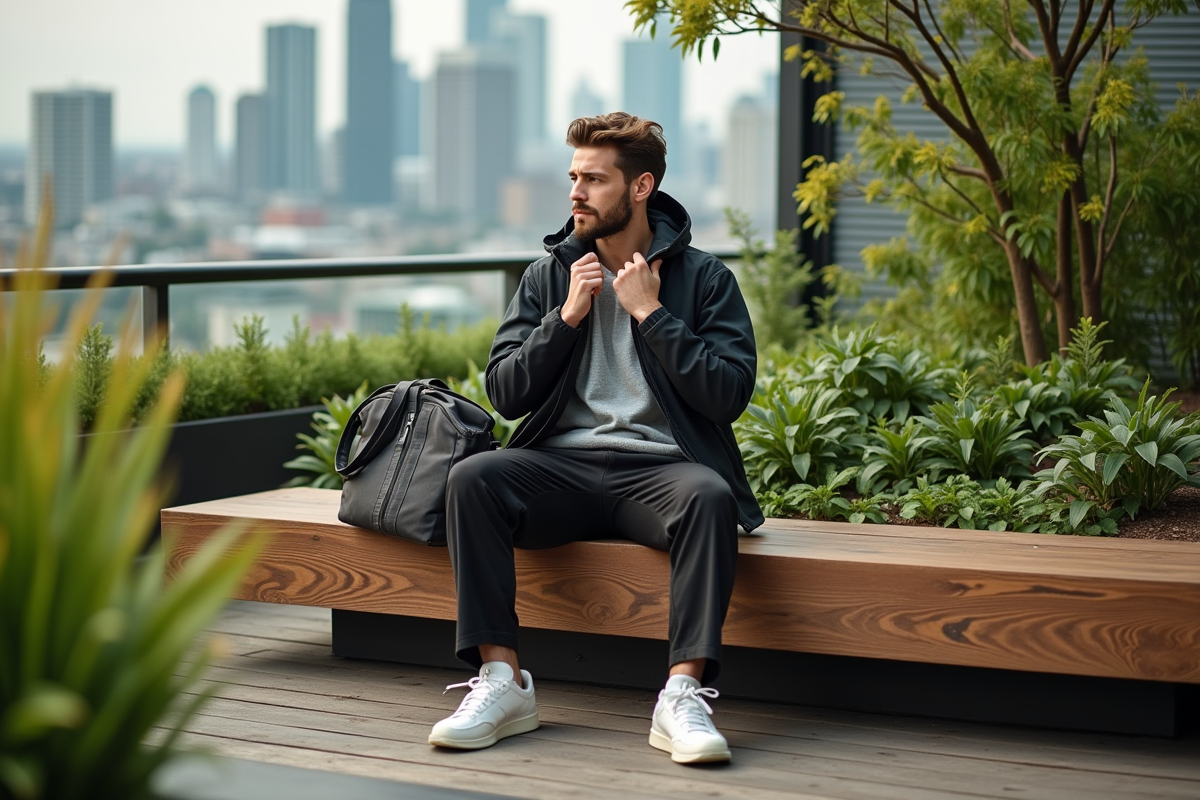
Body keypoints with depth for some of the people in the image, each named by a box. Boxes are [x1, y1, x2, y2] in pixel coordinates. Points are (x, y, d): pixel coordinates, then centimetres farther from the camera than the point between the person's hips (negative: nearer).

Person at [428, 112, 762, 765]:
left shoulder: (704, 278, 6)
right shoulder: (549, 275, 15)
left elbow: (731, 393, -6)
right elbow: (505, 393, 8)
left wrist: (649, 312, -7)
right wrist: (568, 316, -3)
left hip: (659, 466, -2)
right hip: (562, 464, 3)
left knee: (709, 496, -37)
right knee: (471, 479, -27)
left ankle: (683, 694, -38)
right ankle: (500, 680, -26)